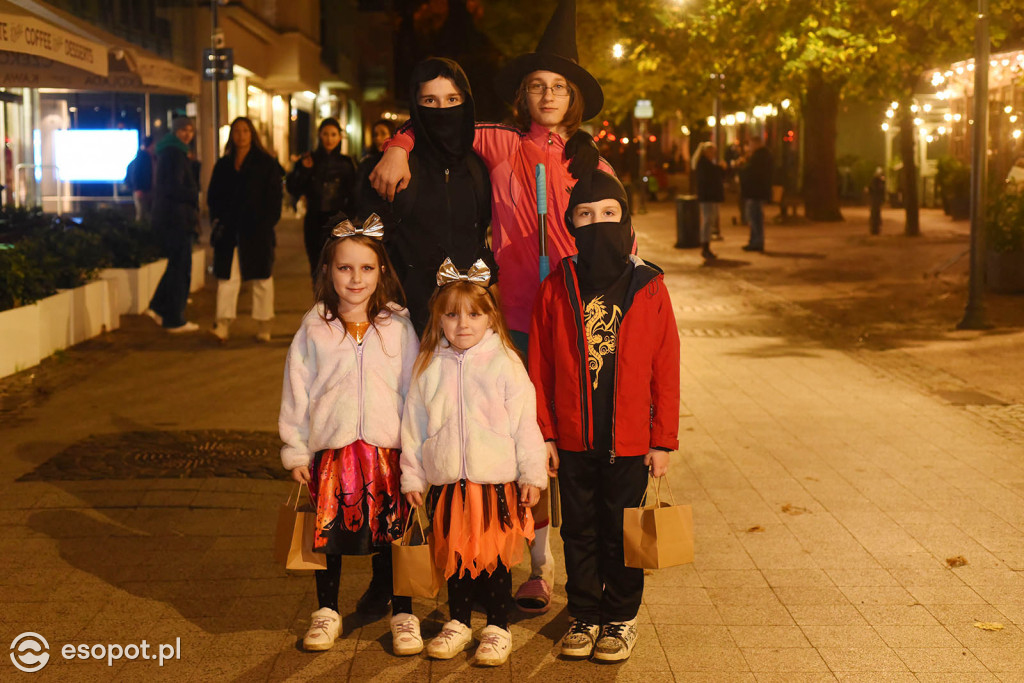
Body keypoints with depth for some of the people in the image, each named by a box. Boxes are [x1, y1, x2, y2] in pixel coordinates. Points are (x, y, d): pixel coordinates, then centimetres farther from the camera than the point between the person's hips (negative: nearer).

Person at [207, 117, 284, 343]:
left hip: (257, 231, -3)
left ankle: (264, 326, 10)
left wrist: (267, 222, -9)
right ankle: (223, 324, -7)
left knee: (262, 277, 3)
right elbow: (213, 195, 16)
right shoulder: (223, 165, 14)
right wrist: (218, 217, 1)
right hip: (229, 231, 3)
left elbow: (274, 197, -1)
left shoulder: (267, 164, 3)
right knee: (227, 276, -3)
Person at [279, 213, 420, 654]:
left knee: (393, 531, 4)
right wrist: (295, 452, 4)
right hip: (330, 448, 1)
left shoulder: (398, 327, 1)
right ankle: (327, 611, 25)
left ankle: (402, 613, 19)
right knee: (328, 531, 8)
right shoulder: (314, 329, 2)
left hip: (387, 449, 0)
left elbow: (415, 391, 5)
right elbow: (296, 392, 6)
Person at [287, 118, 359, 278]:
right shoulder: (308, 161, 7)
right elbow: (293, 189, 0)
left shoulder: (346, 163, 6)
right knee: (317, 270, 4)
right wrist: (304, 170, -14)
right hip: (315, 222, 2)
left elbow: (353, 195, 5)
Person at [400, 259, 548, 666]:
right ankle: (458, 623, 30)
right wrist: (412, 476, 9)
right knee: (454, 555, 13)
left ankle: (498, 628, 20)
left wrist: (532, 474, -2)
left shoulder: (505, 364, -5)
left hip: (496, 481, -3)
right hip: (446, 483, 3)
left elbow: (526, 422, -3)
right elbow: (413, 424, 9)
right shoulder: (429, 367, 3)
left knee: (495, 557, 4)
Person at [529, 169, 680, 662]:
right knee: (579, 530, 13)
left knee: (622, 531, 10)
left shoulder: (649, 288, -5)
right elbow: (540, 368, 1)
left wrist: (663, 439, -2)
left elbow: (666, 371, -2)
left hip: (629, 440, -1)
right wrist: (545, 434, -1)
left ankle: (621, 617, 26)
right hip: (573, 438, 1)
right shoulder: (556, 288, -3)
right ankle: (584, 616, 28)